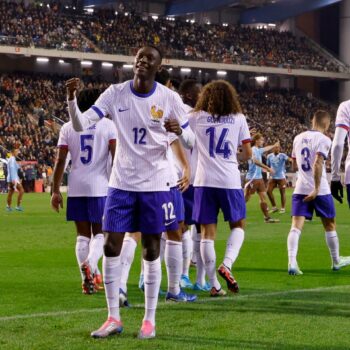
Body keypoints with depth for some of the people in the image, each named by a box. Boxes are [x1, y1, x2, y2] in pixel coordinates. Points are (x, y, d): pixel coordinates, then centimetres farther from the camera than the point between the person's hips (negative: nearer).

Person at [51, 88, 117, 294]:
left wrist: (56, 190, 8)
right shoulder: (108, 125, 0)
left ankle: (88, 280, 7)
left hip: (76, 187, 2)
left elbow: (60, 161, 4)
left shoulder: (68, 127, 6)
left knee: (83, 234, 10)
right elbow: (117, 157, -7)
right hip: (100, 186, -2)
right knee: (100, 232, 8)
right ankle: (90, 263, -21)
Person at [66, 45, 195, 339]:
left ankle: (149, 320, 12)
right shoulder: (115, 93, -4)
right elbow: (81, 125, -10)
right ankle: (113, 318, 10)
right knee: (111, 247, -1)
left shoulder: (169, 98, -6)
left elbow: (191, 142, -2)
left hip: (155, 184, -1)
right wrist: (71, 98, -28)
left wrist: (179, 130, -25)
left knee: (151, 251, 3)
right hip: (122, 182, 2)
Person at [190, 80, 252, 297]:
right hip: (230, 180, 0)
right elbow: (248, 154, 7)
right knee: (238, 226, 16)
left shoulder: (197, 118, 4)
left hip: (204, 181, 0)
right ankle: (226, 265, -8)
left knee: (208, 233, 4)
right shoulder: (238, 119, 5)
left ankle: (214, 285, 2)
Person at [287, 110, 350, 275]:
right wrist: (316, 189, -22)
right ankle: (336, 261, 29)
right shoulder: (324, 139, -8)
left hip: (300, 189, 4)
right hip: (319, 190, -4)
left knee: (296, 226, -5)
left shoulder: (298, 138, 11)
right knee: (330, 225, 15)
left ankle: (292, 262, -24)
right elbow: (318, 164, -21)